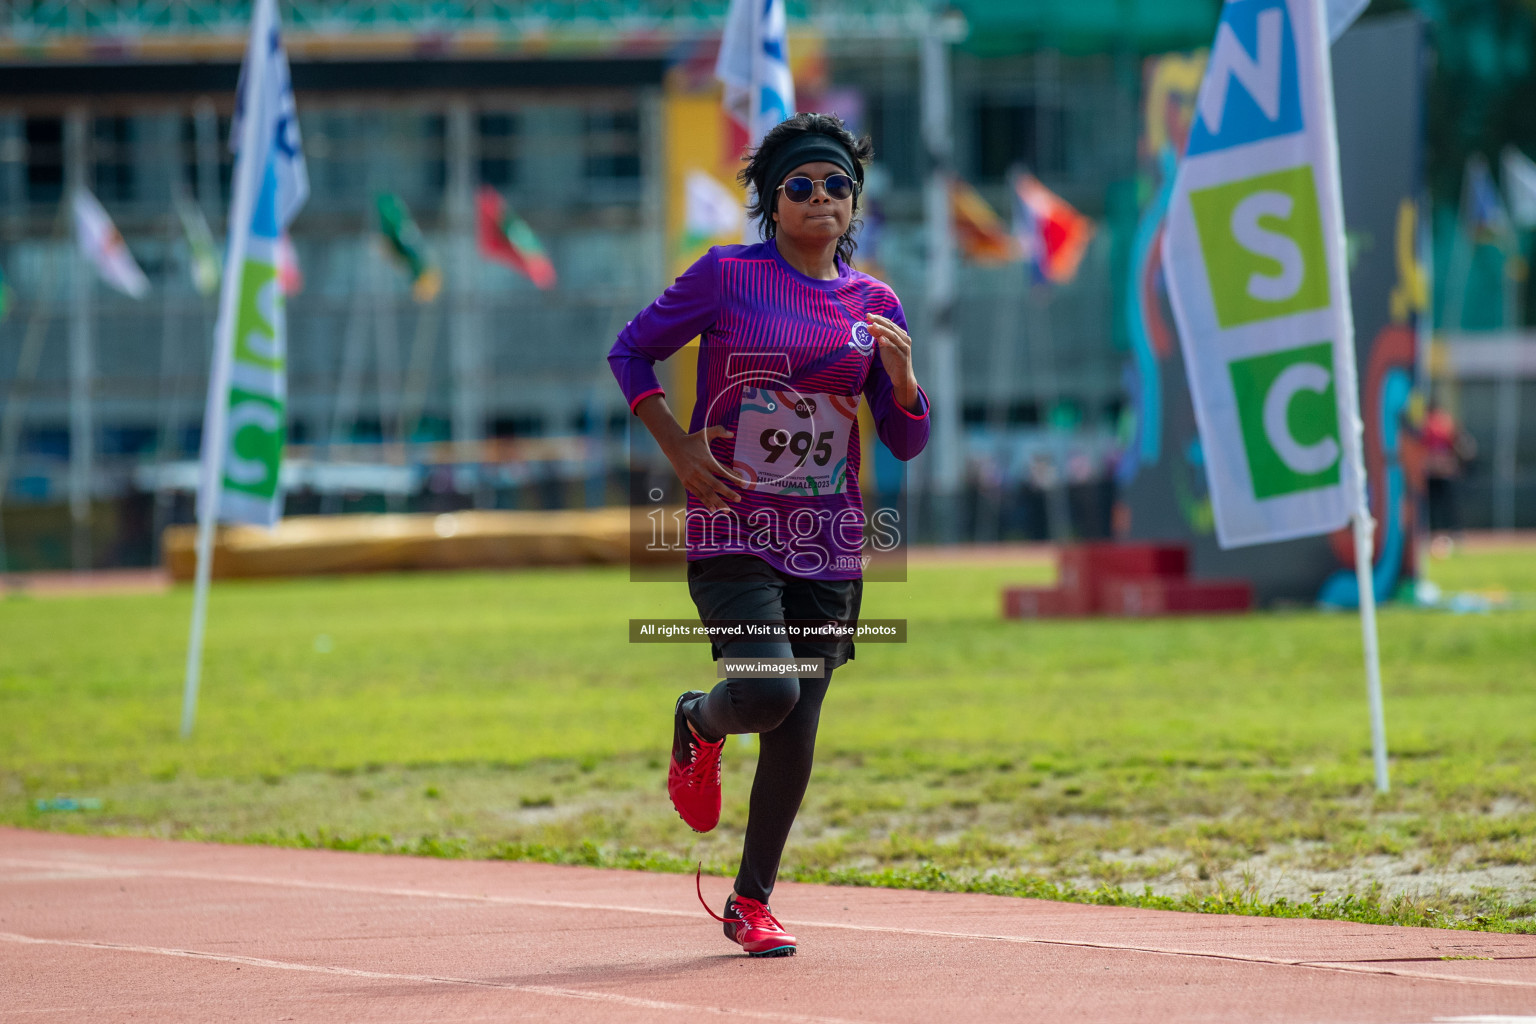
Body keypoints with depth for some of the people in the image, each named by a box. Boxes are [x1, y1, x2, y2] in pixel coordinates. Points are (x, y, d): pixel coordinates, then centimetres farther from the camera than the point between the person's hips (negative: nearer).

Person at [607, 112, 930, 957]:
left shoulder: (874, 305, 8)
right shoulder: (727, 277, -3)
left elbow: (906, 441, 10)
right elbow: (630, 350, 4)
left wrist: (900, 376, -11)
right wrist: (676, 444, -8)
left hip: (829, 541, 4)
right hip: (733, 531, -4)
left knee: (797, 728, 2)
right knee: (767, 691, -24)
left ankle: (751, 902, 18)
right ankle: (699, 723, 13)